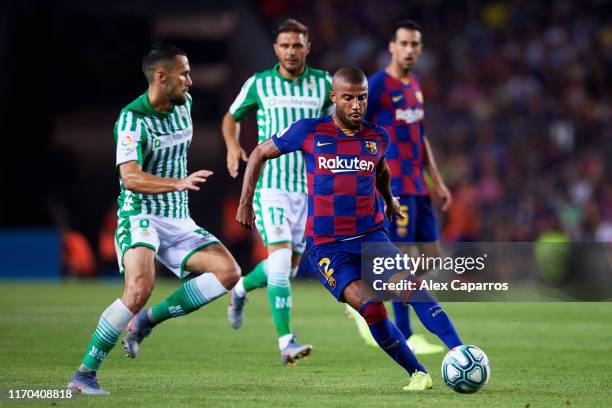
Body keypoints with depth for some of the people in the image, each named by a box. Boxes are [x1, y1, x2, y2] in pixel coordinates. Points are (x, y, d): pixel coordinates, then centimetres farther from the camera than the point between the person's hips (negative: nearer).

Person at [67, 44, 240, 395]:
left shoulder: (184, 104, 7)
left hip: (178, 220, 7)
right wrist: (178, 183, -41)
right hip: (141, 216, -7)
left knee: (228, 272, -12)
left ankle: (147, 320, -2)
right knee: (140, 288, -29)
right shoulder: (132, 119, -16)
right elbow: (130, 178, -29)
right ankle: (85, 373, -19)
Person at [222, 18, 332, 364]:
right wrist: (233, 146, -4)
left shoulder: (323, 83, 3)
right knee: (281, 258, -18)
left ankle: (241, 288, 42)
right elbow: (232, 118, 15)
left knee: (291, 265, 11)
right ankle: (286, 342, -19)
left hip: (309, 185, 4)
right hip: (270, 183, -3)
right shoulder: (259, 84, -1)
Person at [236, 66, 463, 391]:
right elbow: (259, 154, 9)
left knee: (411, 287, -25)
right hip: (327, 246, -2)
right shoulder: (309, 132, -4)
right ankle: (418, 375, -9)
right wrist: (245, 202, 7)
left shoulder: (378, 138, 5)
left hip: (372, 237, 2)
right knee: (371, 308, -24)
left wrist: (389, 199, 42)